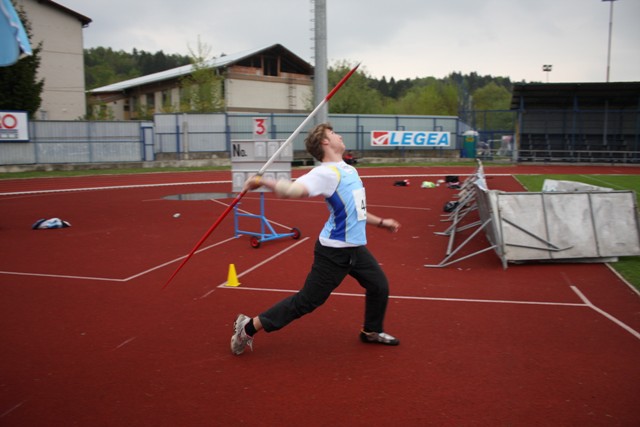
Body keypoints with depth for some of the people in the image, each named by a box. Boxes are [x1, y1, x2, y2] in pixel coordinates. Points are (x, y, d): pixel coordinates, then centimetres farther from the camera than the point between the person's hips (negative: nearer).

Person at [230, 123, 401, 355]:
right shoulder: (326, 172, -18)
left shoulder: (349, 170, 12)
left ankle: (372, 331, 40)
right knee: (307, 301, -3)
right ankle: (248, 327, 9)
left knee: (379, 286, 14)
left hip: (356, 248, 9)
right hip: (334, 251, -8)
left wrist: (381, 222, 29)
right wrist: (262, 182, -43)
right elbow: (293, 189, -35)